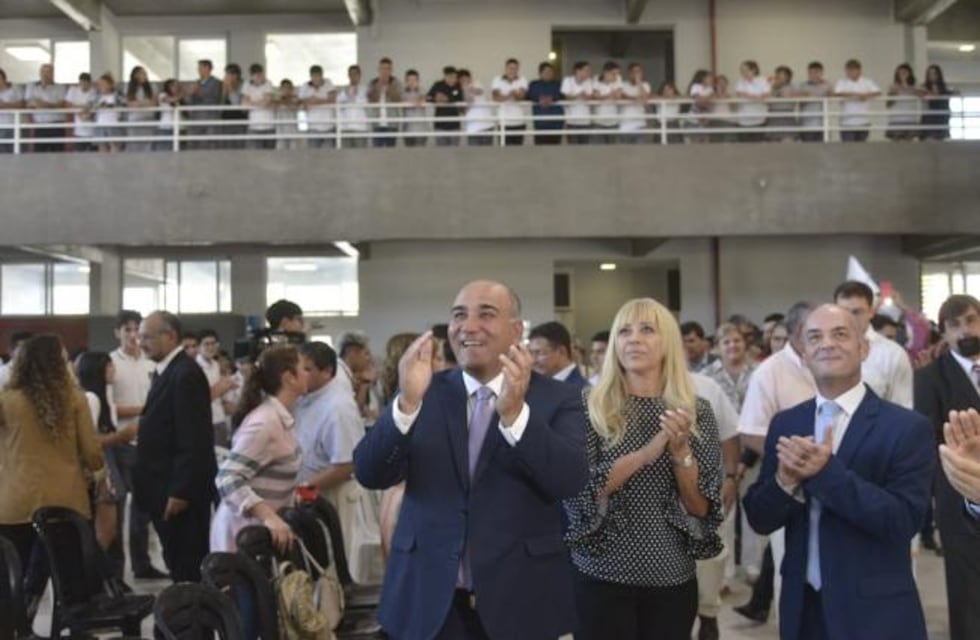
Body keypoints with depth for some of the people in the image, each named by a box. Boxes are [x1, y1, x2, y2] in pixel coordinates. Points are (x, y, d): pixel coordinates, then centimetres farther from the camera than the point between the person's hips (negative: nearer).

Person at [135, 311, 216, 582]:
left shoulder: (186, 374, -17)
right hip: (166, 486, 10)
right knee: (178, 563, 15)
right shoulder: (166, 371, 14)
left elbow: (193, 440, -21)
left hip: (181, 489, -10)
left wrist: (180, 491, -22)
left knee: (188, 567, -3)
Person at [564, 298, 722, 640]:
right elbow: (577, 492, -11)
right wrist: (645, 453, -19)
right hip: (602, 575, -2)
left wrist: (680, 451, -16)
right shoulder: (590, 407, -3)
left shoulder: (695, 411, 1)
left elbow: (703, 508, 0)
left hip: (672, 577, 2)